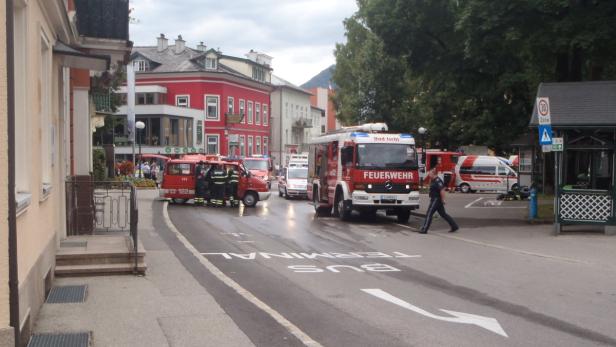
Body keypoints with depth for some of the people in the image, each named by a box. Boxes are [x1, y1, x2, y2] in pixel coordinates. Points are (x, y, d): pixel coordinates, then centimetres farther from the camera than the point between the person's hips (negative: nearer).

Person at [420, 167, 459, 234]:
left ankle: (424, 229, -3)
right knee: (443, 214, 14)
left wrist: (443, 200, -21)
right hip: (434, 199, 11)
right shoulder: (433, 181, 13)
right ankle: (454, 226, 17)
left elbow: (442, 190, -25)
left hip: (436, 200, -11)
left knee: (429, 214, -6)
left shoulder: (437, 181, -19)